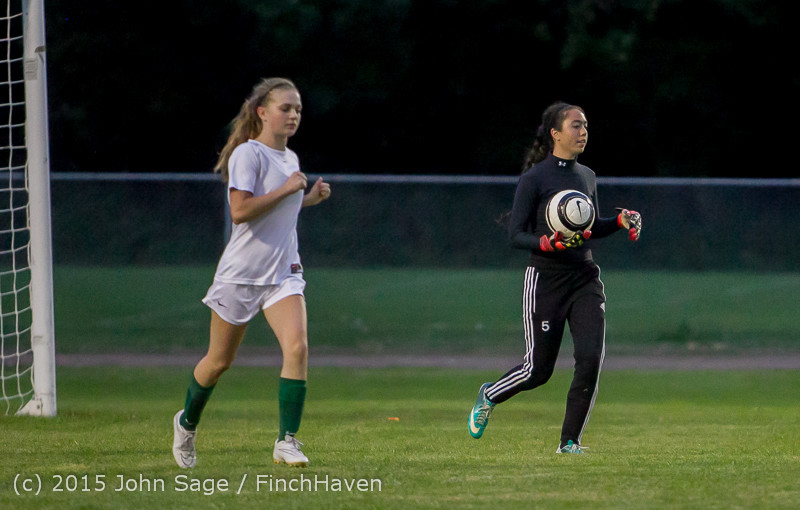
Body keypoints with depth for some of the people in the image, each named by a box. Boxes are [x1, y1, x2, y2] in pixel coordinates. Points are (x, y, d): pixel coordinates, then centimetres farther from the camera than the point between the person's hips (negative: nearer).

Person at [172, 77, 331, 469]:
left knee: (297, 347, -18)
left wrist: (308, 198, 11)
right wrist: (286, 190, -20)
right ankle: (187, 422, 35)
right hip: (241, 273, -5)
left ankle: (286, 442, -16)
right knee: (219, 361, 7)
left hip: (283, 274, 5)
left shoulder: (290, 159, 13)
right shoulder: (248, 154, -11)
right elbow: (240, 211, -22)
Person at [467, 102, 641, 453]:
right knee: (538, 369, 0)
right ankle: (488, 397, 31)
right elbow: (516, 235, -10)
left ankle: (569, 441, -1)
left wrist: (620, 221, 5)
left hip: (585, 279, 5)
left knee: (591, 358, -12)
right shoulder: (534, 179, -9)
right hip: (546, 279, -5)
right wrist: (548, 243, -27)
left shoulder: (587, 176, 11)